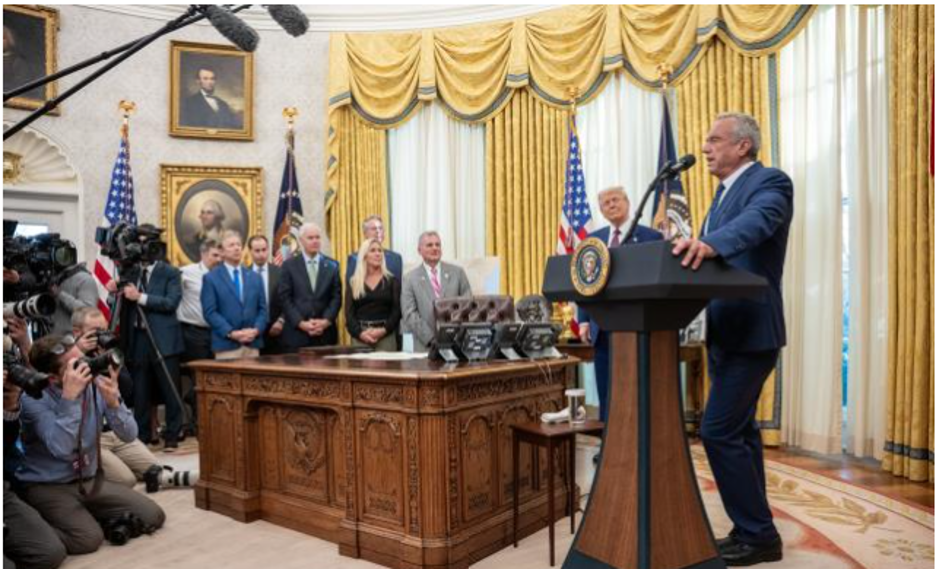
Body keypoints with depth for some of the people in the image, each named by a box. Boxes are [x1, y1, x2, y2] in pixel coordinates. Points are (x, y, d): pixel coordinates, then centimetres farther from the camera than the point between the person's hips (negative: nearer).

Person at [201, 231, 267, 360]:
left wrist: (256, 330, -7)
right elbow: (210, 312, -5)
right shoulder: (211, 278, 3)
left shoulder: (255, 277, 15)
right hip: (226, 345, -3)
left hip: (253, 344, 4)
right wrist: (231, 333, -15)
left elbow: (262, 309, 11)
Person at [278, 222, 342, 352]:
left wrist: (326, 321, -10)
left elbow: (336, 297, 4)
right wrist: (301, 323, -12)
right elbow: (285, 299, -1)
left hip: (325, 333, 1)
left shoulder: (332, 265, 9)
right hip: (296, 333, -1)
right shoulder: (289, 265, 4)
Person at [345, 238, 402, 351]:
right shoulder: (353, 282, 10)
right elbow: (349, 313, 4)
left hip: (386, 335, -1)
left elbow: (397, 310, 2)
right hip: (360, 336, 1)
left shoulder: (392, 281, 8)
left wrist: (384, 330, -13)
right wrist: (360, 333, -12)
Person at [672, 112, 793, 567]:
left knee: (719, 432, -10)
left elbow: (758, 220, -33)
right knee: (739, 431, 14)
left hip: (750, 332, -10)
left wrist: (709, 243, -50)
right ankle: (754, 532, 26)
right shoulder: (726, 191, 17)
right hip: (725, 333, 10)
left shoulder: (769, 182, -10)